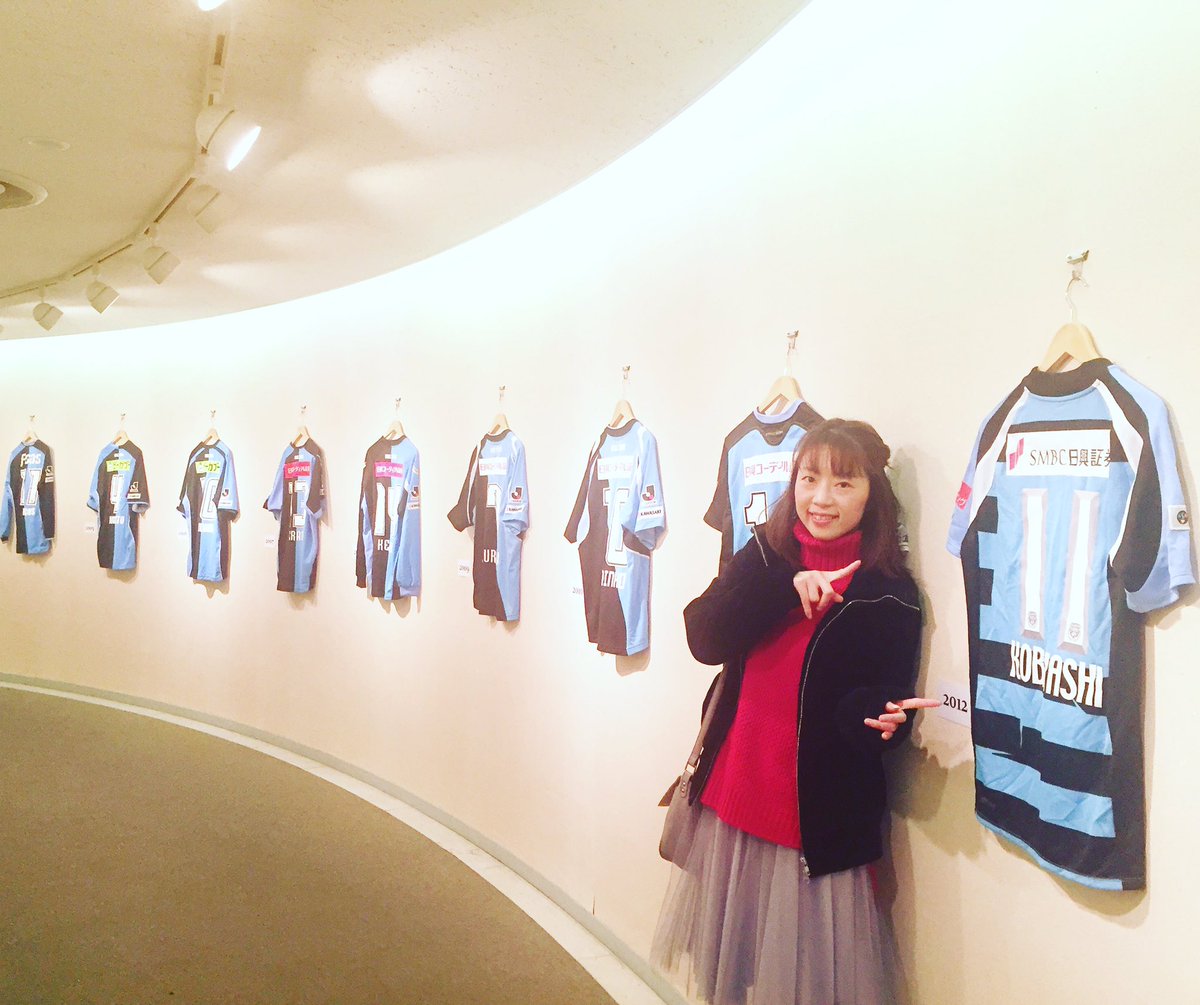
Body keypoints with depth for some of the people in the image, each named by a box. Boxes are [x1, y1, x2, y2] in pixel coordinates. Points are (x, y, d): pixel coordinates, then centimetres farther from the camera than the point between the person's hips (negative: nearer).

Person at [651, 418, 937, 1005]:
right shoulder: (765, 555, 2)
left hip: (821, 815, -3)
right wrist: (785, 586, -22)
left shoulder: (889, 594, -7)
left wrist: (881, 715, -29)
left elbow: (881, 698, -7)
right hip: (732, 794, 4)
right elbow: (704, 639, -12)